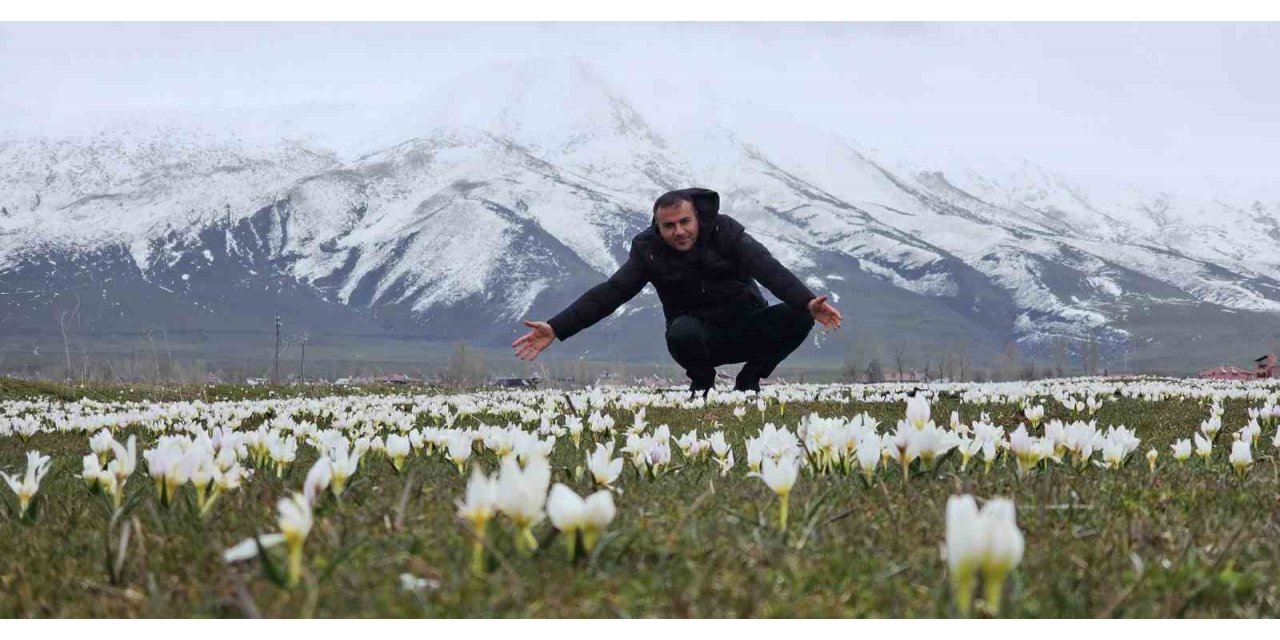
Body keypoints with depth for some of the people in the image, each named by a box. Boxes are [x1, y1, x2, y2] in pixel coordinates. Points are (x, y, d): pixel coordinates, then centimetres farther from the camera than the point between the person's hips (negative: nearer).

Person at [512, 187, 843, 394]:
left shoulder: (725, 232, -12)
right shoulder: (649, 251, -10)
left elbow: (769, 270, -25)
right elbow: (610, 292, -15)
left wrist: (807, 302, -44)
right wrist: (557, 329, -27)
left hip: (746, 330, 1)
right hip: (699, 336, -1)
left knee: (798, 319, -25)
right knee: (680, 332, -37)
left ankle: (749, 378, -1)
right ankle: (702, 380, -3)